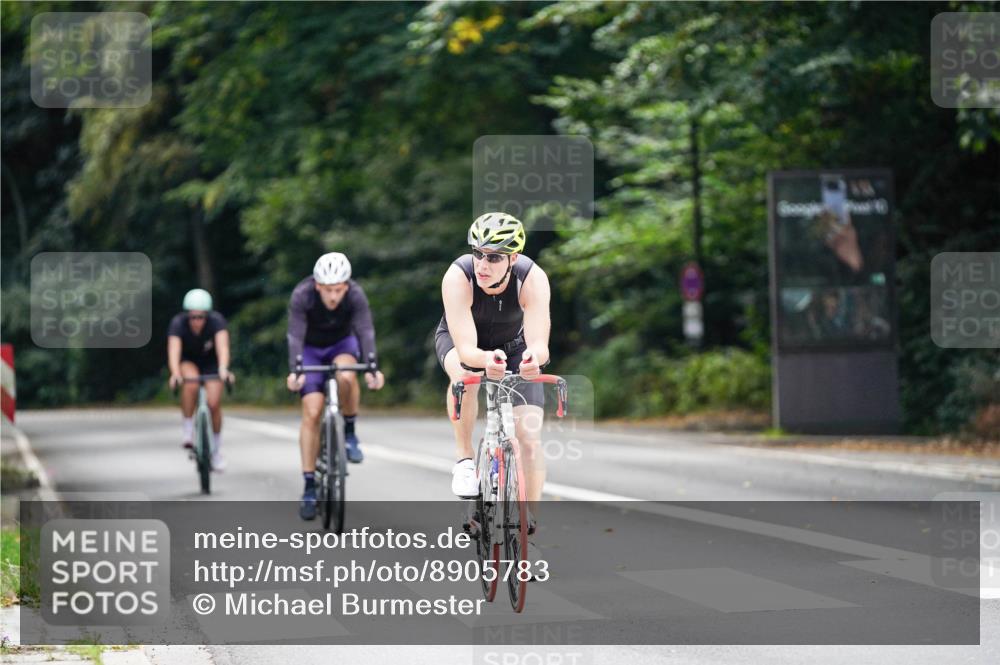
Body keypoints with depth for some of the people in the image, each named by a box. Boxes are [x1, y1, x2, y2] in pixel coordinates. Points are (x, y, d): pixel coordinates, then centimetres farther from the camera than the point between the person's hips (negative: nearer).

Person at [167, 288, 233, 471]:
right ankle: (188, 432, -18)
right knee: (191, 384, -33)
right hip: (188, 362, 0)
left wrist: (223, 369, -62)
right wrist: (175, 374, -60)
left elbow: (222, 346, -44)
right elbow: (174, 350, -42)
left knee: (214, 403, -13)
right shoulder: (178, 323, -29)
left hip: (211, 362, 0)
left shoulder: (216, 321, -30)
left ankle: (216, 450, 9)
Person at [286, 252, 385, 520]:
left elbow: (366, 331, -34)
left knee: (346, 376, -35)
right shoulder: (302, 295, -30)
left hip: (342, 344, 1)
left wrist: (372, 369, -49)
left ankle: (350, 432, -9)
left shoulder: (356, 295, -28)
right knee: (312, 413, -12)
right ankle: (309, 486, -6)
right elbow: (295, 336, -35)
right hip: (311, 349, -1)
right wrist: (294, 371, -50)